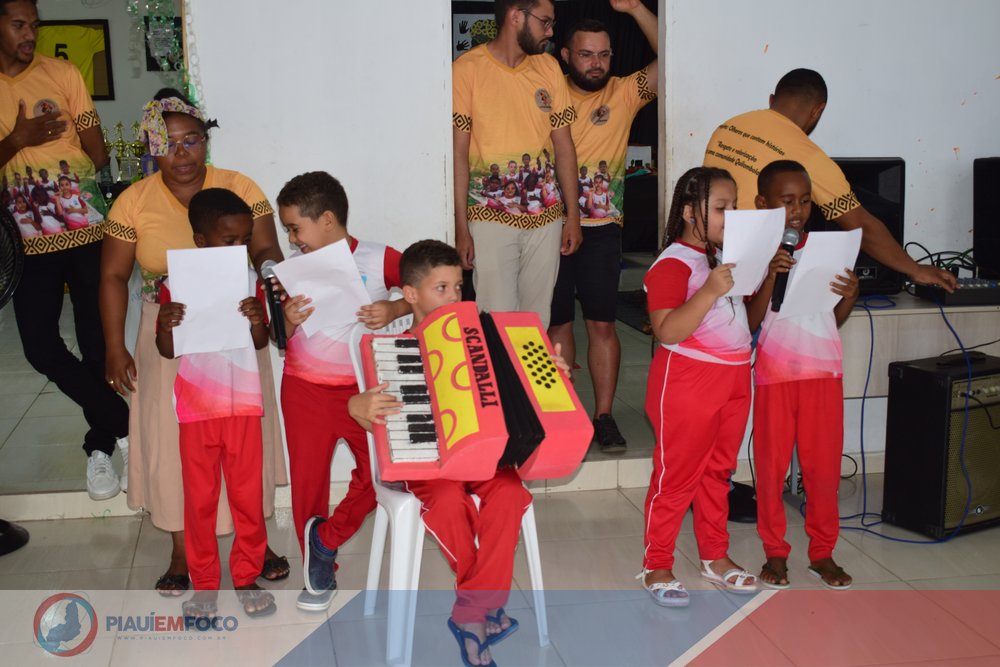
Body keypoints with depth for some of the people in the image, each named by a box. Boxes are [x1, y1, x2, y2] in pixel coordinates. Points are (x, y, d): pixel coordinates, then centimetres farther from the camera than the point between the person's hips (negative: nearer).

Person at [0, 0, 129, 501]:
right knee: (40, 347, -2)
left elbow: (97, 153, 3)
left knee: (96, 342, 3)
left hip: (86, 232, -2)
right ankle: (121, 422, 16)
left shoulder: (62, 74, 1)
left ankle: (101, 443, 21)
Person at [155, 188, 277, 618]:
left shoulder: (250, 280, -1)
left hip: (243, 403, 1)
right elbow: (167, 352, 0)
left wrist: (257, 320, -21)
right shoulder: (176, 283, -5)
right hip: (196, 405, -1)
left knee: (249, 494, 7)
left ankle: (247, 576, 23)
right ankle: (204, 584, 22)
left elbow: (261, 342, -1)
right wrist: (165, 326, -21)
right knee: (199, 498, 8)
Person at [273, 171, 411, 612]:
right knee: (308, 481, 7)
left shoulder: (379, 260, -9)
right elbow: (280, 340, 3)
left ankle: (325, 539, 15)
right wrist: (288, 320, -19)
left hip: (363, 387, -1)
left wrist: (396, 309, -24)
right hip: (306, 390, 2)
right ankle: (318, 575, 24)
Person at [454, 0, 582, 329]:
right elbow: (458, 152, -6)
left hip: (546, 219, 4)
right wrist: (461, 228, -9)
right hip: (491, 220, -4)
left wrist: (573, 215, 7)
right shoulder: (467, 69, -5)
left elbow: (563, 144, 11)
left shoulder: (548, 67, 8)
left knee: (538, 321, 9)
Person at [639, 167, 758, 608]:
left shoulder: (724, 259, 15)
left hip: (733, 380, 8)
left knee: (718, 472, 17)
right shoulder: (672, 264, -14)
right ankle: (656, 566, 12)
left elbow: (745, 319, 23)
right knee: (676, 475, 0)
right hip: (687, 380, -8)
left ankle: (715, 557, 30)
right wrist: (709, 292, -33)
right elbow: (668, 331, -24)